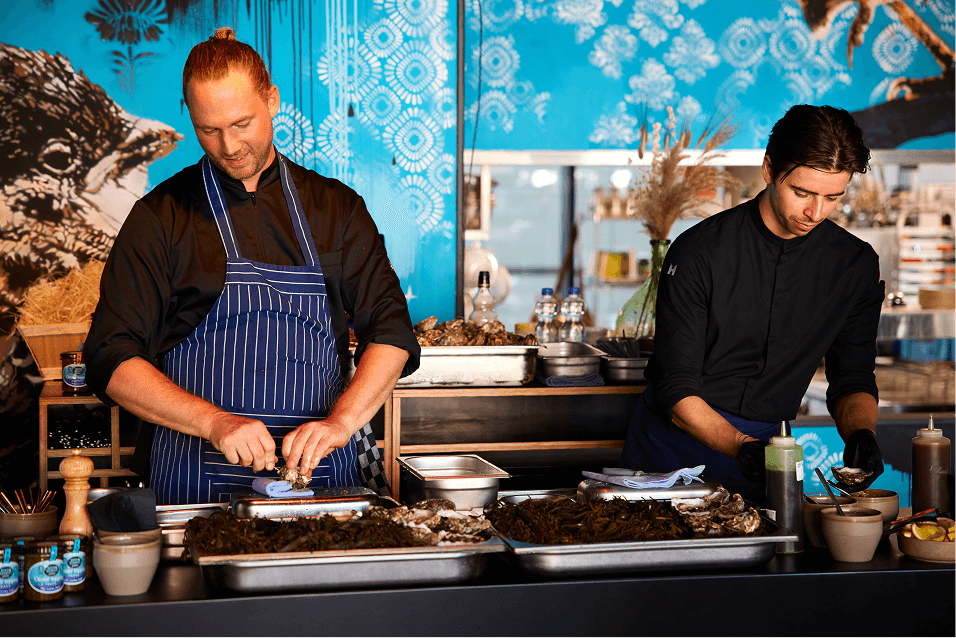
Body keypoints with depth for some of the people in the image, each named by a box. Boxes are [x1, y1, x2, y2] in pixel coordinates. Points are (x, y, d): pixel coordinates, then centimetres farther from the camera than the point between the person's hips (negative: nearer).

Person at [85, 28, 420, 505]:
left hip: (323, 470, 2)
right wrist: (215, 422, -16)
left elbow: (391, 330, 6)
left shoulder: (336, 207, 11)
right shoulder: (160, 218, 4)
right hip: (202, 480, -1)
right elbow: (112, 360, -2)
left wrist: (341, 421, -11)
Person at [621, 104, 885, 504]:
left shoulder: (856, 265, -1)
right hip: (673, 444, -2)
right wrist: (741, 448, -30)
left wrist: (860, 433, -16)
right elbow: (677, 393, -14)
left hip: (765, 447, 2)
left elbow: (852, 379, 7)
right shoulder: (699, 251, -13)